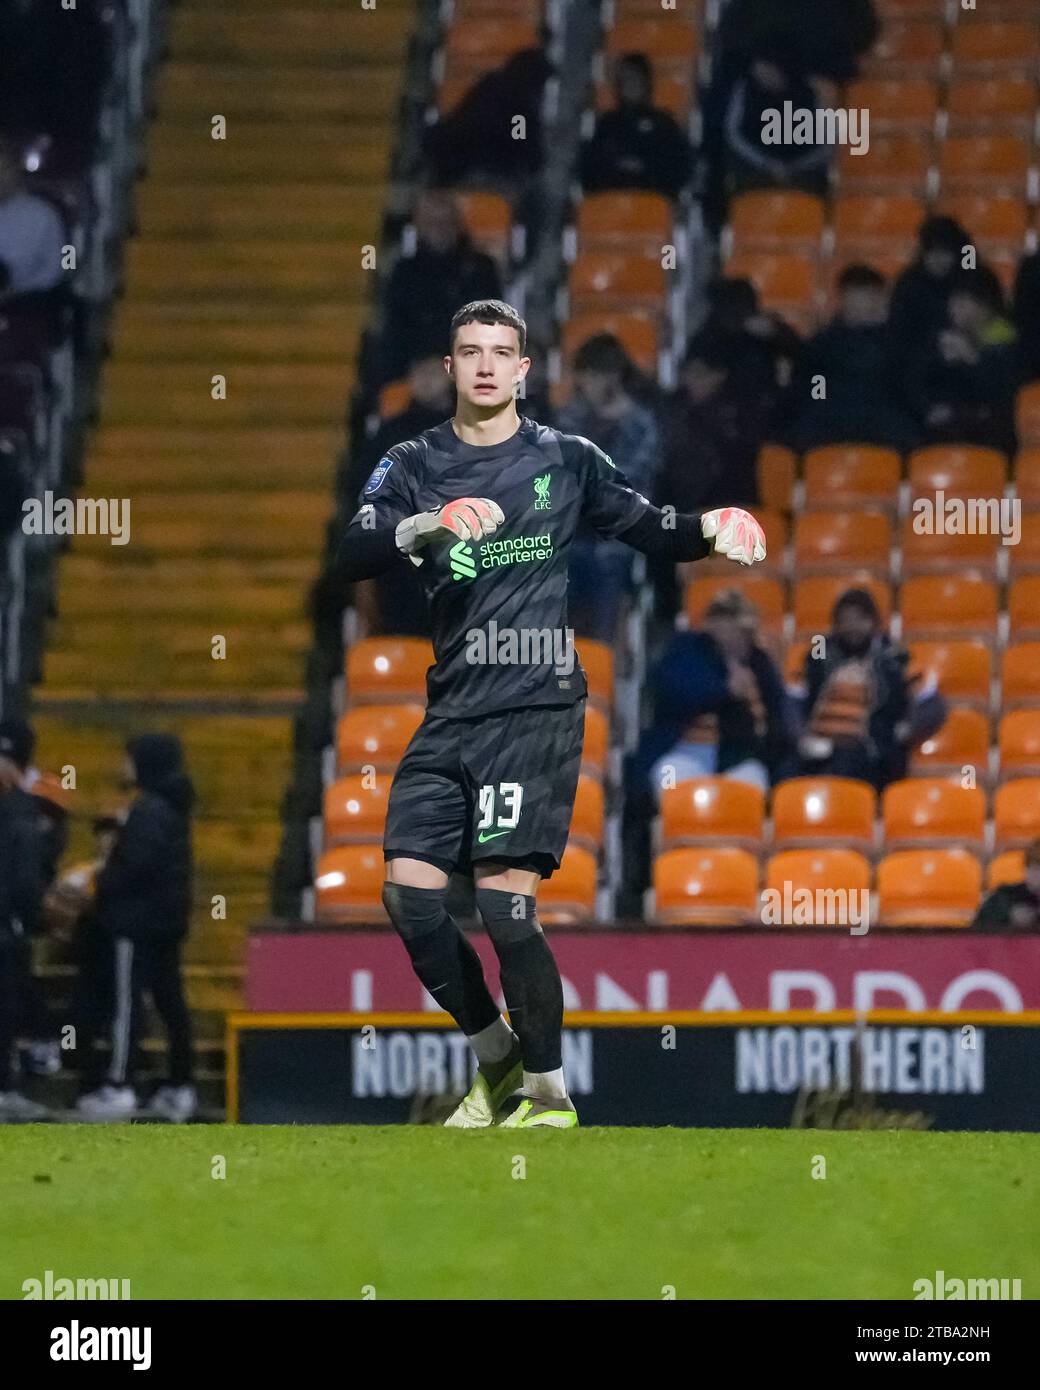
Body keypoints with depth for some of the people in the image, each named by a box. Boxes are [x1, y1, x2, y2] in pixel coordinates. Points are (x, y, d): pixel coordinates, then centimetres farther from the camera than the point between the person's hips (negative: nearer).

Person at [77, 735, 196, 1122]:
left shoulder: (147, 812, -16)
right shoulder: (174, 808, 13)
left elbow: (136, 866, -22)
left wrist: (104, 883, -6)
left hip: (138, 920, -9)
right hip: (167, 919, 9)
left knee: (127, 1001, -7)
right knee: (169, 1000, 9)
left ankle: (119, 1086, -8)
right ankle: (181, 1087, 10)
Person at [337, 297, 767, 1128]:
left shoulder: (567, 459, 6)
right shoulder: (416, 465, 8)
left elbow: (649, 529, 13)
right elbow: (355, 554, -8)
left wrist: (712, 527, -8)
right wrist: (427, 525, -27)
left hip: (537, 708, -3)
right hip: (453, 710, 4)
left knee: (504, 900, -13)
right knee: (408, 892, -4)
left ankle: (550, 1096, 1)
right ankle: (498, 1059, 18)